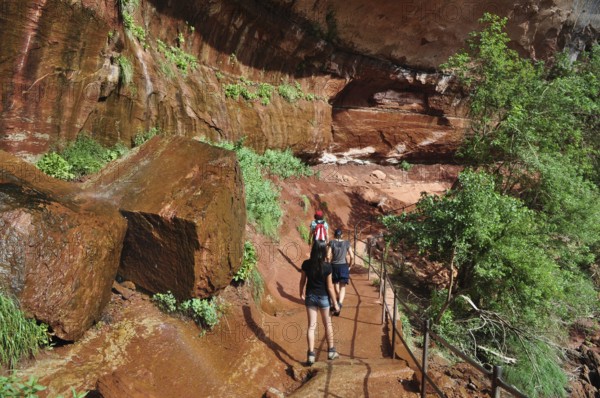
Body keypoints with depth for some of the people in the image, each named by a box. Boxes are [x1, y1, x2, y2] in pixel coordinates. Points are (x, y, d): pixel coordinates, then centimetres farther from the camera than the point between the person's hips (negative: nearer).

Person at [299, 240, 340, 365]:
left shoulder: (306, 264, -11)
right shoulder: (327, 266, -19)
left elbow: (302, 281, 1)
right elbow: (330, 286, -14)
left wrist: (301, 294, 18)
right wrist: (335, 302, -4)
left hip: (310, 297, 2)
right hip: (323, 297, -2)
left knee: (311, 326, 9)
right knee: (328, 324, 17)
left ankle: (311, 354, 6)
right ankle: (331, 351, 29)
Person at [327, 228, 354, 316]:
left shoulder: (332, 243, -5)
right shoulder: (346, 243, -1)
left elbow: (328, 256, -12)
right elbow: (352, 256, -4)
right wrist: (350, 266, 9)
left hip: (334, 266, 0)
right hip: (344, 266, 0)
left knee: (335, 283, 23)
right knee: (342, 287, 1)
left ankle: (339, 299, 44)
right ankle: (340, 303, -22)